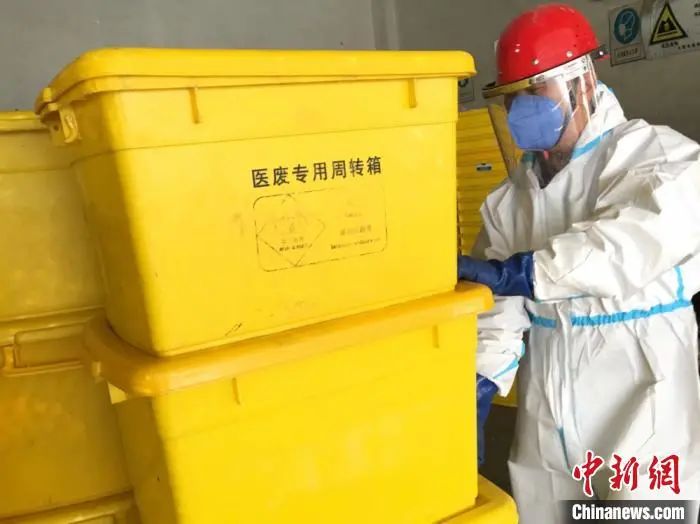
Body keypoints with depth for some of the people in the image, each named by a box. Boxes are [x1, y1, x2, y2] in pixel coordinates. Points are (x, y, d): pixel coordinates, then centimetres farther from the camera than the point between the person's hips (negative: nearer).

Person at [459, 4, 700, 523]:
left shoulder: (656, 155, -8)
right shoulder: (512, 197, 6)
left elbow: (641, 238, -29)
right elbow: (501, 305, 1)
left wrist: (523, 271, -32)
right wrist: (477, 386, -11)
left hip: (640, 405, -4)